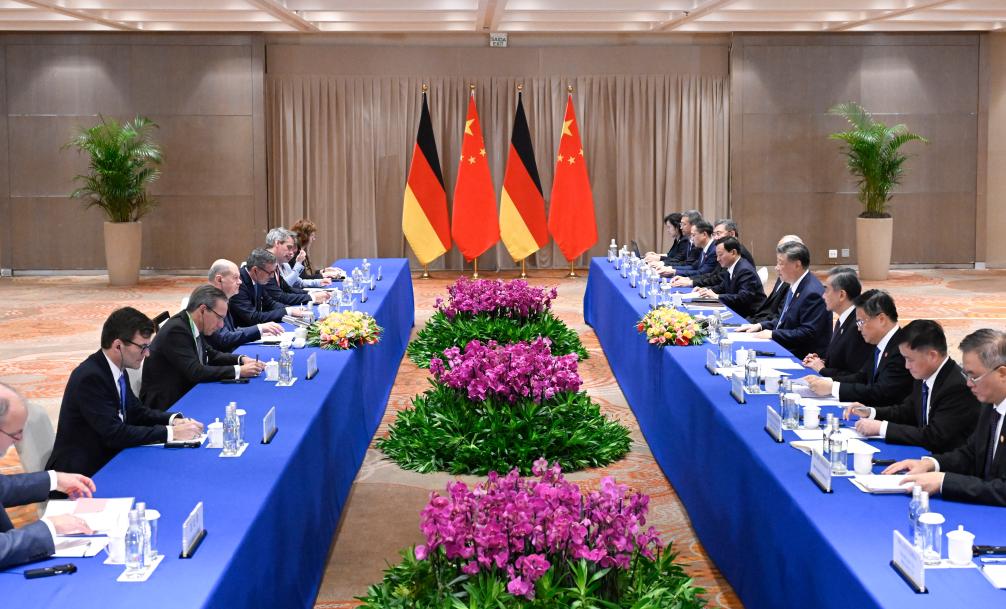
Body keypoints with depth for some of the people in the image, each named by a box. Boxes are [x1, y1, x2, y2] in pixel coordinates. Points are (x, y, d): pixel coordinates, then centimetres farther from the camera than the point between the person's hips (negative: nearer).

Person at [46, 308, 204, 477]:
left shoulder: (118, 369, 4)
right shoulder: (90, 377, -22)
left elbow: (136, 412, 15)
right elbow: (114, 434, -25)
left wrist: (174, 420, -3)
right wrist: (170, 433, -23)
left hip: (106, 459, 8)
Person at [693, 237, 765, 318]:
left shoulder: (745, 271, -20)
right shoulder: (729, 268, 5)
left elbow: (743, 298, -28)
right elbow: (723, 287, 18)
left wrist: (716, 296, -28)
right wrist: (708, 290, -1)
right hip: (736, 310, 8)